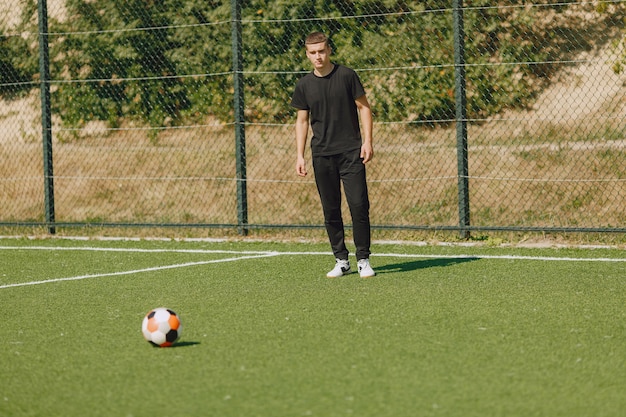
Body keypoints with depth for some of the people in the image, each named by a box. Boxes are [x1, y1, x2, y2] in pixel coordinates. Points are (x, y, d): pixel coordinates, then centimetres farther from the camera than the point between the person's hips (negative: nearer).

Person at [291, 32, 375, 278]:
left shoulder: (346, 76, -1)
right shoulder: (304, 85, 6)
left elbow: (363, 107, 3)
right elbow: (302, 120, 12)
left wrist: (367, 141, -6)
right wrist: (299, 156, 6)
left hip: (351, 152, -3)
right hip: (322, 156, 3)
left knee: (359, 205, -8)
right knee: (331, 210, 4)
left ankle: (363, 260, 1)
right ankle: (341, 260, 13)